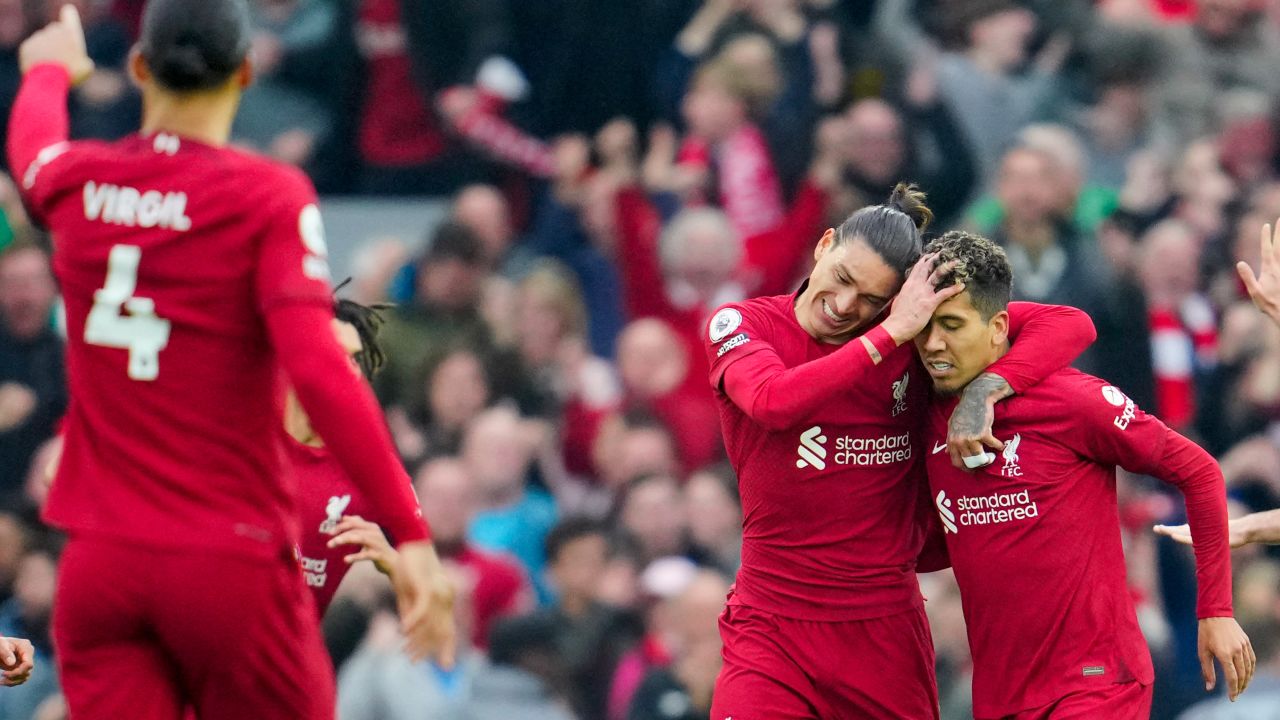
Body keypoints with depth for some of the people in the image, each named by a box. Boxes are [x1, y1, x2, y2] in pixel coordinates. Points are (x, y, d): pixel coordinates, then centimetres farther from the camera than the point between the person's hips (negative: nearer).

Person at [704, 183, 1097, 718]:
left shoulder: (918, 334, -1)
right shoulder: (739, 325, -3)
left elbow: (1071, 327, -5)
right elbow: (773, 403, -25)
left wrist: (985, 389, -22)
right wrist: (890, 335, -25)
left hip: (888, 630, 2)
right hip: (773, 628, -2)